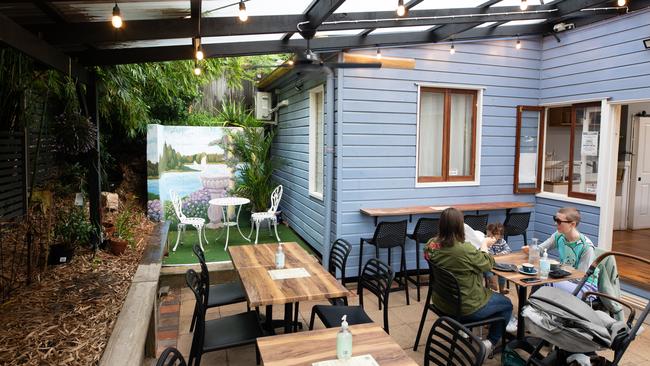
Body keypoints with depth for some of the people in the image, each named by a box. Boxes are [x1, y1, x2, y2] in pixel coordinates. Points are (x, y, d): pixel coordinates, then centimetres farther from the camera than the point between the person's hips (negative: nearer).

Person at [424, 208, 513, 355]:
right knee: (507, 304, 19)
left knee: (488, 292, 33)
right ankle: (490, 342, 18)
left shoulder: (432, 245, -13)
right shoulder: (465, 250, -32)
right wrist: (484, 245, 6)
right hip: (465, 307, -7)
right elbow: (487, 264, -11)